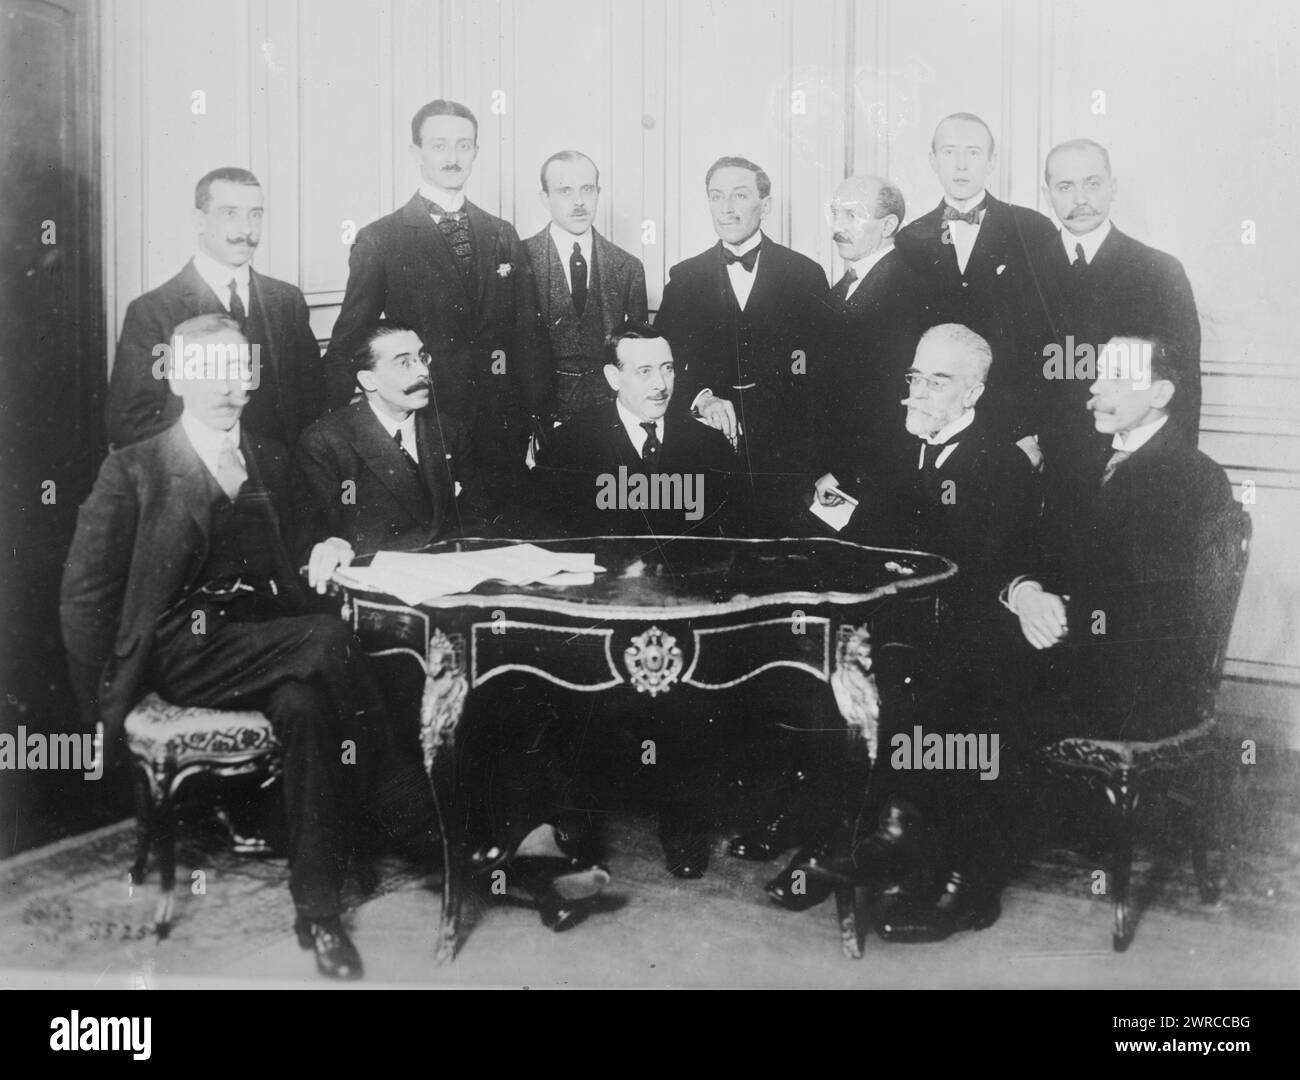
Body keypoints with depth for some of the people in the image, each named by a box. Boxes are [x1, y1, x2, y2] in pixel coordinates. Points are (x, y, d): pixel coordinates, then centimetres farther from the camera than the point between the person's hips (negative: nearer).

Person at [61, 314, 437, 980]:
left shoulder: (269, 461, 19)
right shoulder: (134, 470, 3)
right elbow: (86, 593, 0)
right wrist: (102, 708, -5)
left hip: (263, 644, 4)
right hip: (182, 652, -4)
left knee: (308, 708, -32)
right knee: (328, 640, -31)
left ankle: (318, 911, -26)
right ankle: (403, 803, -18)